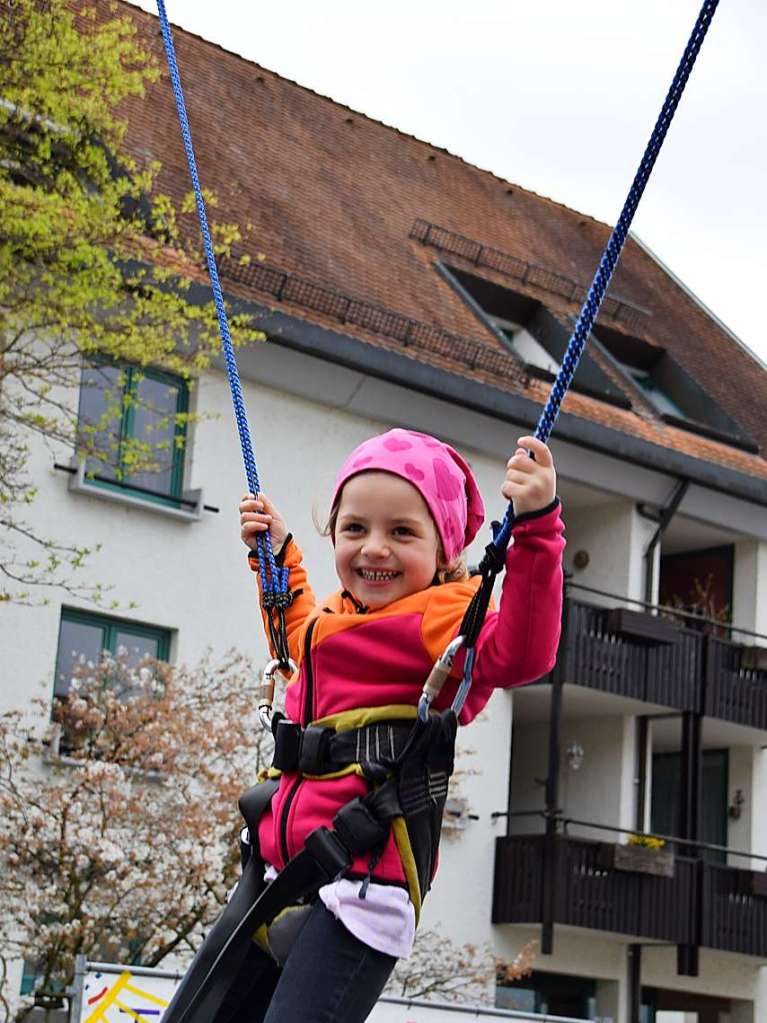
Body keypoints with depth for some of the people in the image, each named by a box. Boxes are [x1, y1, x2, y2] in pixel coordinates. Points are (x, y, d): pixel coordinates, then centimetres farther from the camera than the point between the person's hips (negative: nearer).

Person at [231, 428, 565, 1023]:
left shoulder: (444, 615, -6)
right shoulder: (337, 616, 21)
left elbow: (519, 655, -28)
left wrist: (536, 528, -36)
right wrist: (278, 554, 42)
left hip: (361, 885, -9)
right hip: (283, 872, 9)